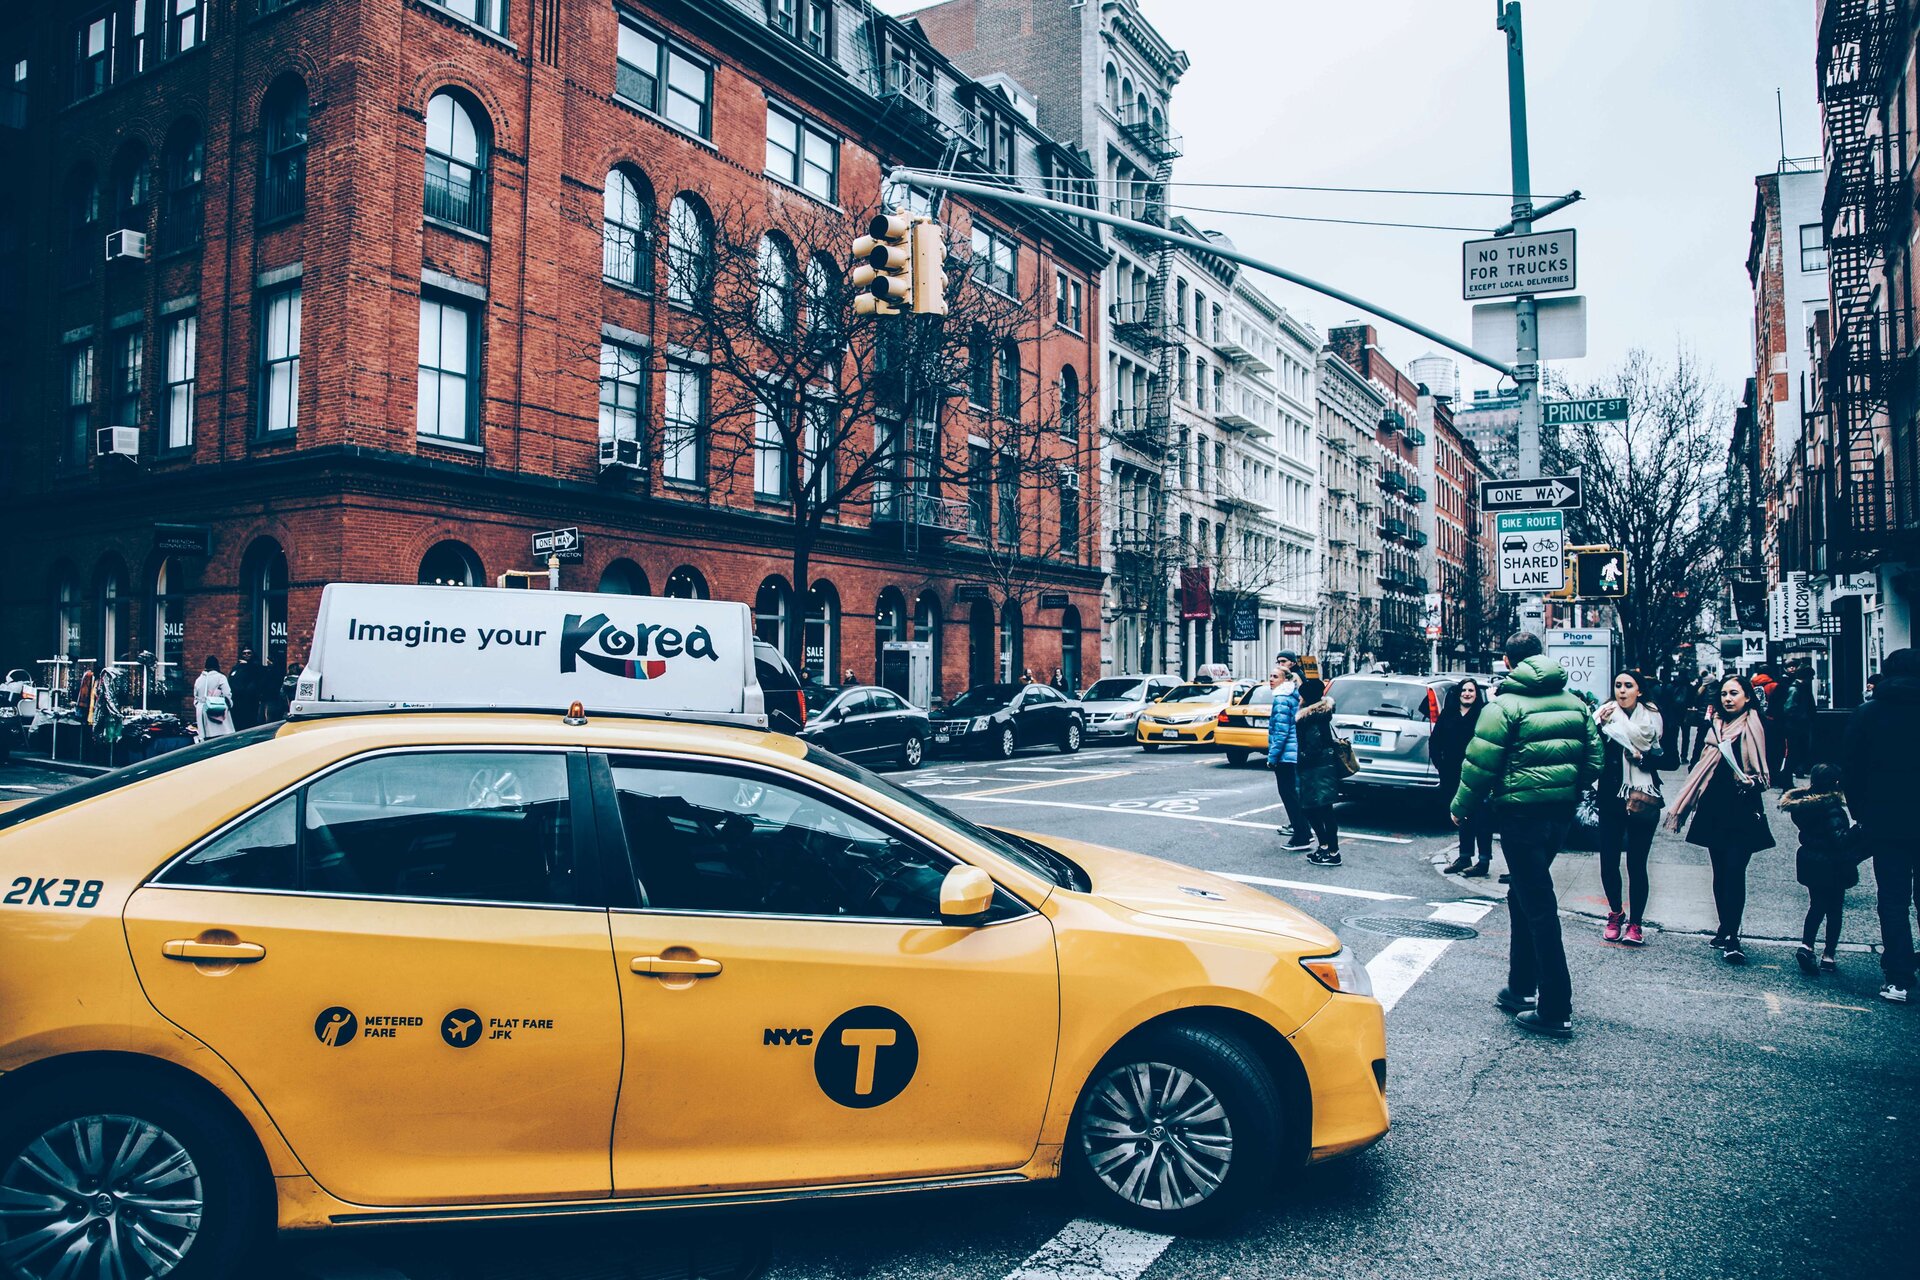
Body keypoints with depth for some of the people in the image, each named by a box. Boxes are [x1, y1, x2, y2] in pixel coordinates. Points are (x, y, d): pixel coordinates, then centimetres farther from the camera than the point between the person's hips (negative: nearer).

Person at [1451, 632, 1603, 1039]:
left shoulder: (1505, 705, -11)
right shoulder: (1574, 703, 10)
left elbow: (1480, 764, -13)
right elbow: (1594, 759, 11)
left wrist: (1461, 806, 1)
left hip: (1521, 812, -7)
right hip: (1562, 812, 7)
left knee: (1537, 904, -3)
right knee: (1525, 896, 19)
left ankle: (1555, 1009, -1)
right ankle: (1521, 988, 27)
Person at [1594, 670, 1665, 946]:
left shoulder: (1653, 718, 3)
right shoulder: (1606, 715, 2)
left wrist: (1643, 757, -12)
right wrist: (1599, 726, -21)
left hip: (1644, 800, -1)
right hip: (1612, 799, 1)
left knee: (1637, 863, -3)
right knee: (1608, 860, 1)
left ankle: (1634, 923, 8)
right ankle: (1615, 913, 23)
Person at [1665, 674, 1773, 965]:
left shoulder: (1756, 727, -2)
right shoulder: (1715, 726, 13)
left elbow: (1765, 773, -4)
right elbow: (1701, 767, 19)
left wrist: (1751, 782, -23)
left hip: (1742, 810, -5)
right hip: (1714, 808, 5)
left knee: (1734, 872, -9)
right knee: (1720, 872, 9)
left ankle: (1731, 936, -7)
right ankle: (1726, 929, 19)